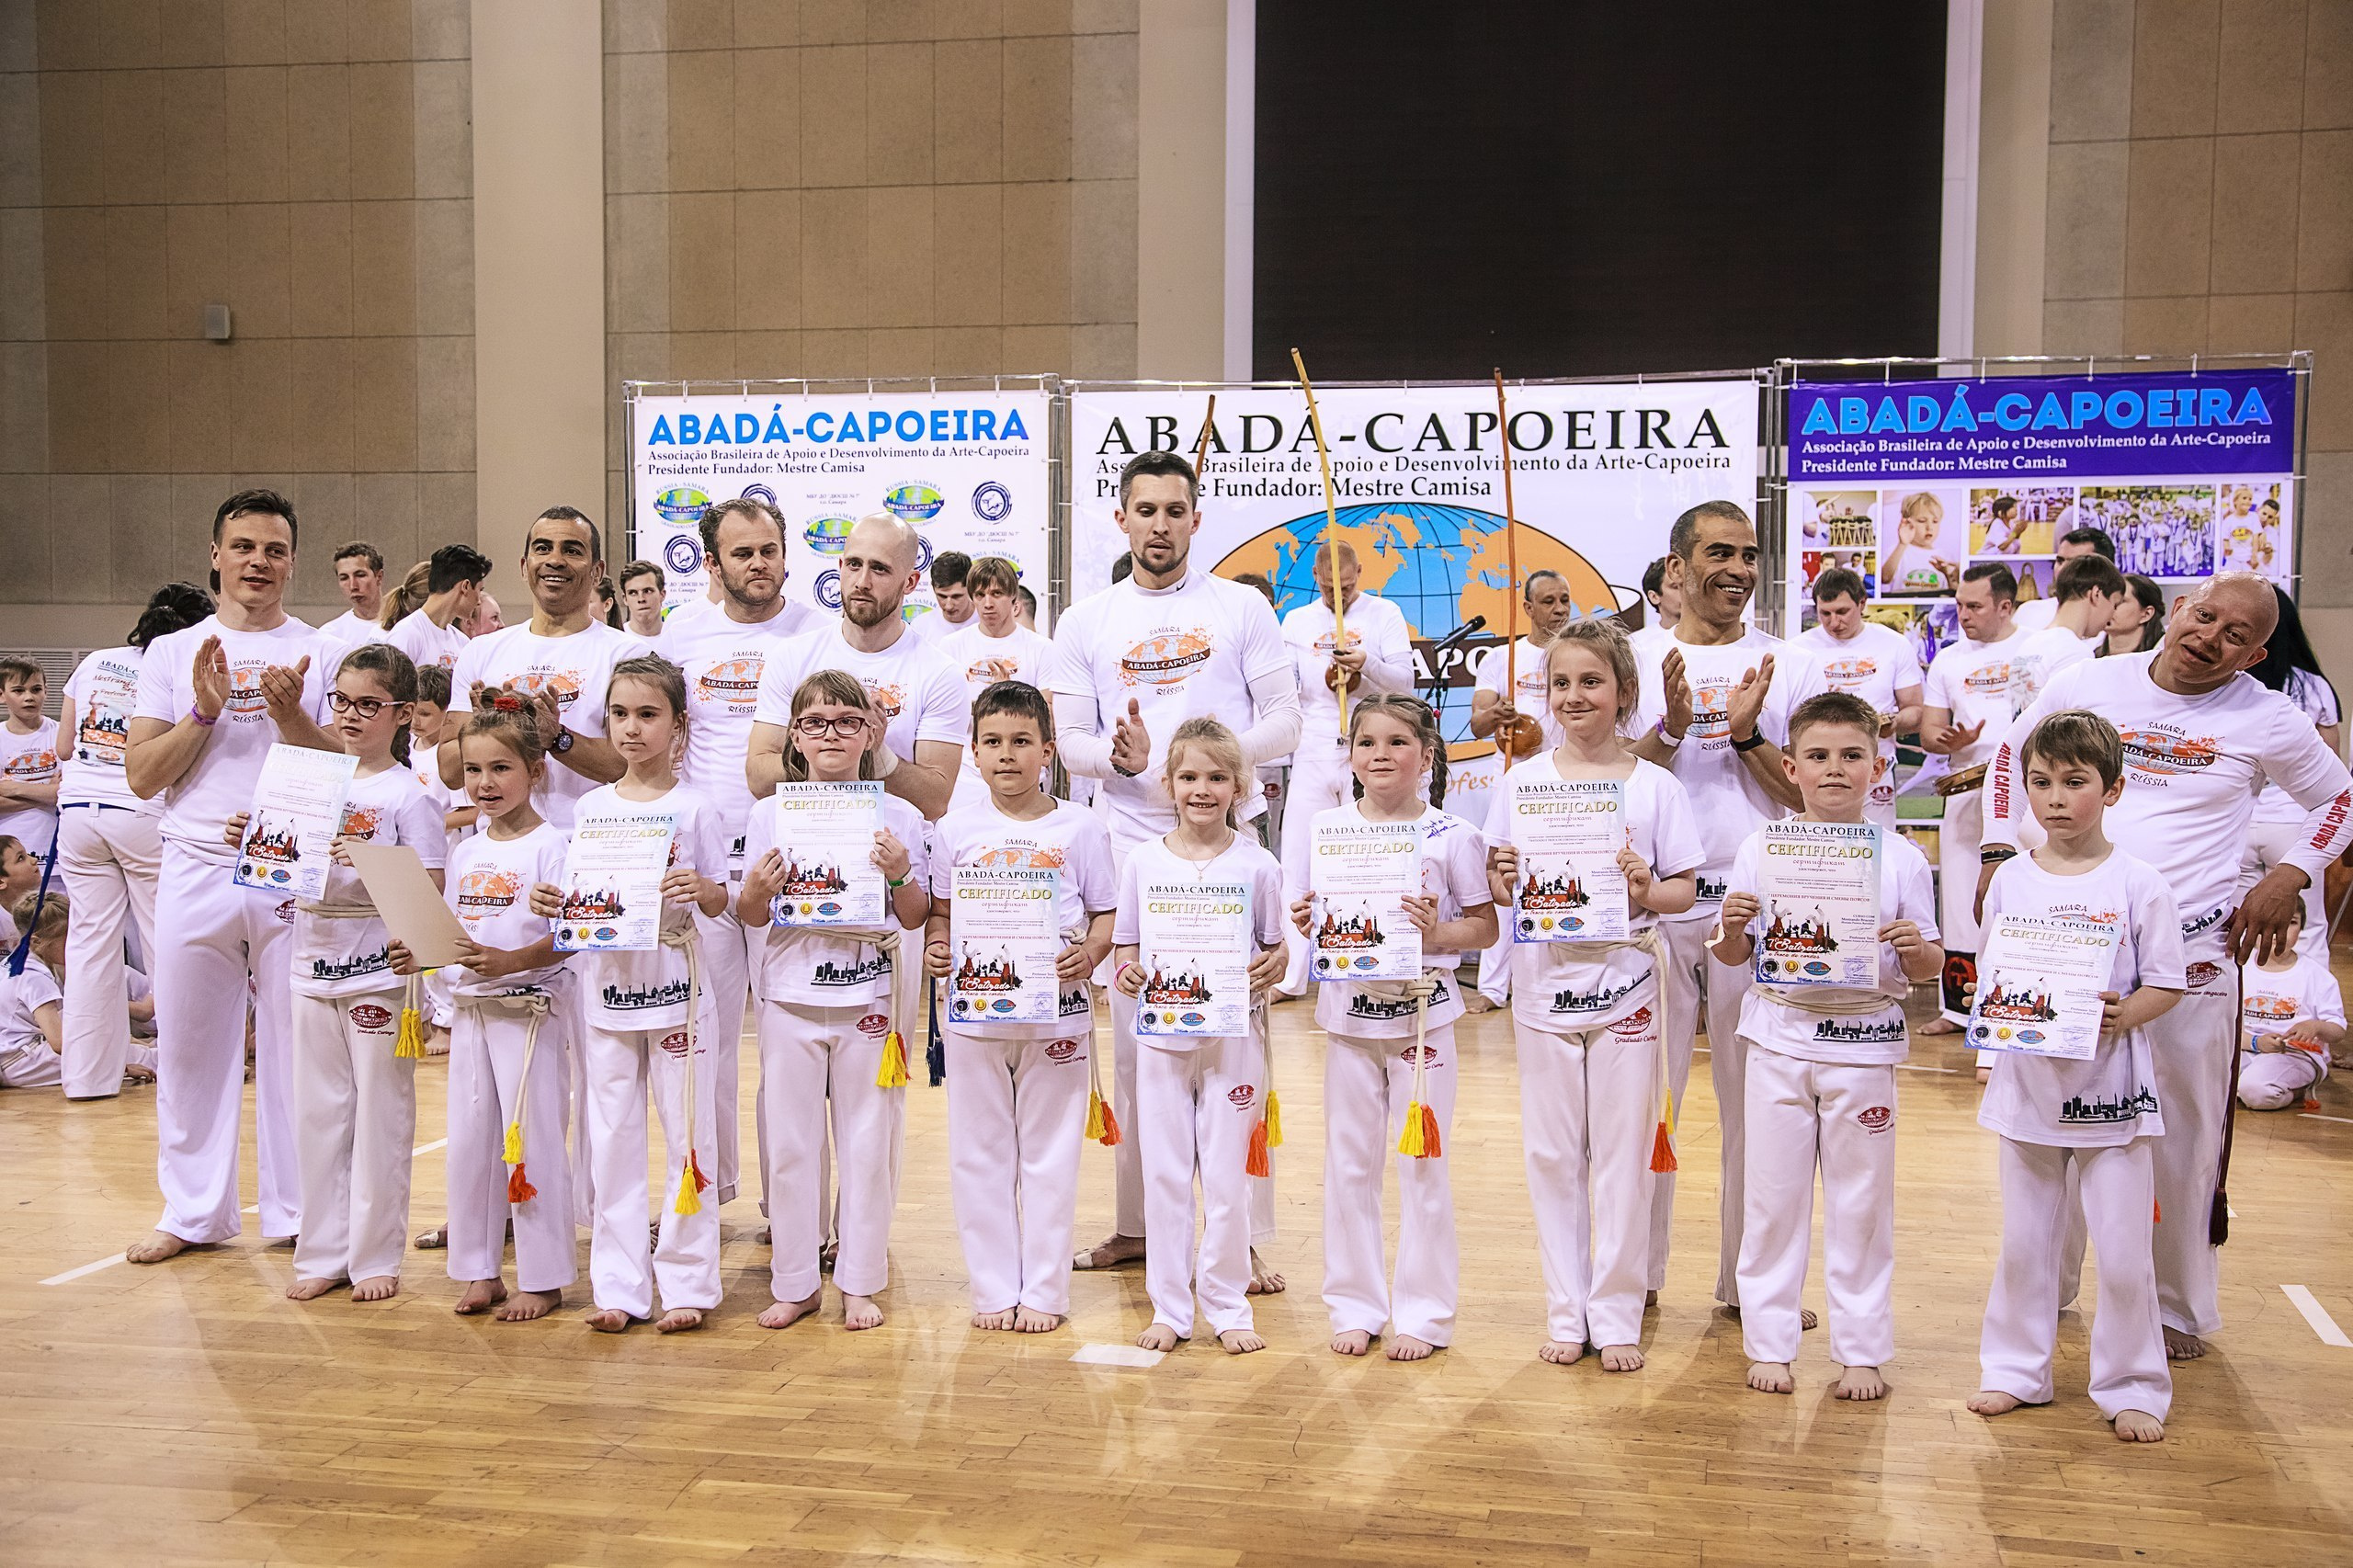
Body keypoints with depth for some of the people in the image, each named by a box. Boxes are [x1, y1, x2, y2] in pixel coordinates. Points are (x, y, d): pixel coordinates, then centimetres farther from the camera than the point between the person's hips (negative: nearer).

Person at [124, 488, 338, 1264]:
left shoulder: (322, 653, 6)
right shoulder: (172, 653, 10)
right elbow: (141, 776, 3)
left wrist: (289, 714, -17)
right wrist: (204, 711, -11)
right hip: (196, 872, 2)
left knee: (297, 1046, 2)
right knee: (191, 1047, 8)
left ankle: (299, 1210, 13)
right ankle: (193, 1211, 21)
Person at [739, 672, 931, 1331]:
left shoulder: (899, 818, 0)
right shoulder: (770, 815, 2)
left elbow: (916, 918, 1)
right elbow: (751, 917, 6)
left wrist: (901, 874, -17)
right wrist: (756, 892, -15)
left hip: (869, 998, -1)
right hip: (790, 999, 1)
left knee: (868, 1141, 4)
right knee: (790, 1142, 6)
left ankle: (860, 1282, 18)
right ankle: (796, 1282, 19)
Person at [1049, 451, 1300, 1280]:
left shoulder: (1242, 608, 6)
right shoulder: (1085, 621, 8)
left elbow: (1285, 720, 2)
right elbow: (1068, 740, 5)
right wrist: (1122, 755, -16)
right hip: (1130, 847, 1)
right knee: (1134, 1045, 7)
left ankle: (1242, 1233, 6)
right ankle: (1136, 1222, 19)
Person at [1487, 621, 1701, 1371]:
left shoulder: (1655, 787, -1)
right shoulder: (1522, 781, 4)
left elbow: (1684, 889, 0)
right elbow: (1501, 891, 8)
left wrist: (1646, 890, -20)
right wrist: (1502, 882, -13)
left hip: (1625, 985, -2)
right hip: (1543, 982, 2)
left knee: (1623, 1154, 4)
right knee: (1552, 1153, 8)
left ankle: (1617, 1317, 16)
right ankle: (1565, 1312, 20)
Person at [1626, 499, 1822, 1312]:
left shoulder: (1792, 666, 7)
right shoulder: (1637, 664, 7)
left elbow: (1813, 798, 2)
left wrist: (1747, 734, -11)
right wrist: (1671, 727, -13)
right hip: (1653, 903, 0)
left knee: (1756, 1100, 5)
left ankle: (1750, 1279, 18)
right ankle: (1633, 1273, 18)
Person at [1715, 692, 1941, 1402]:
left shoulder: (1901, 859, -1)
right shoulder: (1762, 850, 0)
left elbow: (1929, 967, 3)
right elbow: (1733, 956, 5)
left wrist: (1916, 949, -18)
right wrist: (1732, 926, -16)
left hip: (1863, 1044, 0)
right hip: (1779, 1038, 1)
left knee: (1862, 1200, 8)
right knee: (1772, 1193, 7)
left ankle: (1861, 1349, 21)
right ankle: (1768, 1342, 20)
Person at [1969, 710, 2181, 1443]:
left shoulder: (2139, 883, -7)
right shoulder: (2010, 880, 2)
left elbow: (2166, 985, -4)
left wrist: (2122, 1014, -22)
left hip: (2113, 1088, -3)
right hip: (2028, 1085, 3)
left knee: (2123, 1250, 2)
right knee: (2024, 1240, 13)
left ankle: (2133, 1388, 19)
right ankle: (2015, 1369, 27)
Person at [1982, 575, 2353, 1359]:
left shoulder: (2267, 720, 0)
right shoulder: (2085, 684, 2)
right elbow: (2011, 754, 16)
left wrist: (2288, 877, -1)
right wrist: (1998, 851, 5)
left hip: (2189, 950, -1)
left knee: (2182, 1137, 6)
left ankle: (2179, 1307, 24)